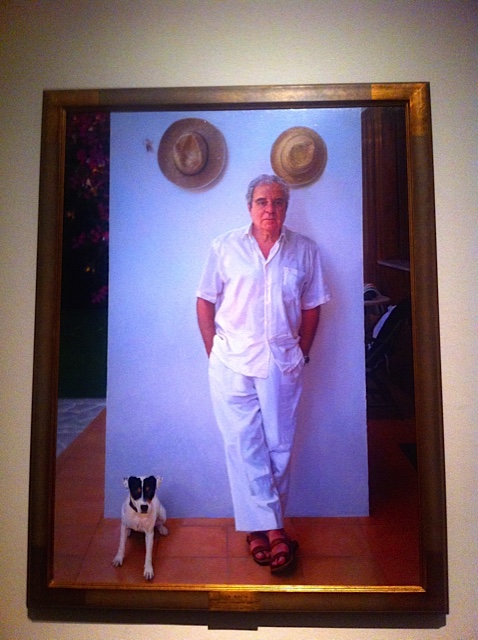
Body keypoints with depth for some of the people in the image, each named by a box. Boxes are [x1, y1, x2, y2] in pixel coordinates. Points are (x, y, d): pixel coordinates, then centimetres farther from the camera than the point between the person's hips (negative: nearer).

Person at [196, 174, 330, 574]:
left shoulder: (305, 250, 4)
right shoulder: (225, 248, 0)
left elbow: (312, 307, 9)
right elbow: (205, 302, 3)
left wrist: (302, 353, 4)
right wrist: (215, 352, -2)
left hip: (284, 365, 2)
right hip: (233, 364, -1)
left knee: (279, 448, 8)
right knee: (244, 447, 0)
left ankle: (260, 528, 26)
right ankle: (274, 530, 15)